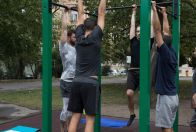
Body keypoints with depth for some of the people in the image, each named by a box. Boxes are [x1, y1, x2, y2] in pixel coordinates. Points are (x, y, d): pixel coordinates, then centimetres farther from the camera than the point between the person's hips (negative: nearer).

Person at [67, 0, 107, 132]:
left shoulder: (79, 37, 7)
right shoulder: (96, 37, -5)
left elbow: (81, 14, 17)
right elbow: (101, 13, 1)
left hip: (77, 82, 5)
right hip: (91, 84, -5)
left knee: (75, 116, 8)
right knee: (90, 119, -1)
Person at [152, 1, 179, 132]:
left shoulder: (165, 53, -15)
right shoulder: (173, 53, 6)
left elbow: (157, 30, -17)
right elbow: (167, 31, 16)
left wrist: (155, 10, -13)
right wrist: (164, 13, 24)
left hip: (165, 97, -9)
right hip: (173, 96, 9)